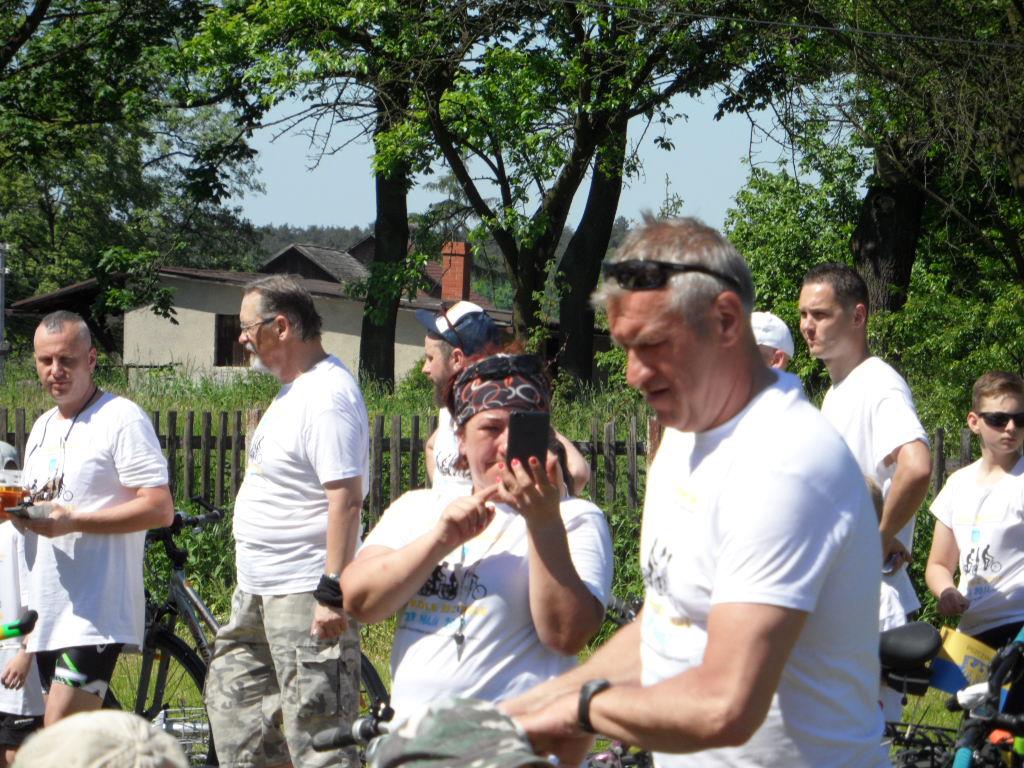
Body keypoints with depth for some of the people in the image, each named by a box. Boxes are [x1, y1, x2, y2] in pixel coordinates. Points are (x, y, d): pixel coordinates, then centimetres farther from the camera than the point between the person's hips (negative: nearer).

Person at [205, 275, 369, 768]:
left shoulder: (327, 395, -19)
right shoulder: (295, 388, 14)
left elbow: (346, 499, -25)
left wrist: (332, 593, -28)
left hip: (306, 596, -11)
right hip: (258, 591, 11)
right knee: (232, 694, 19)